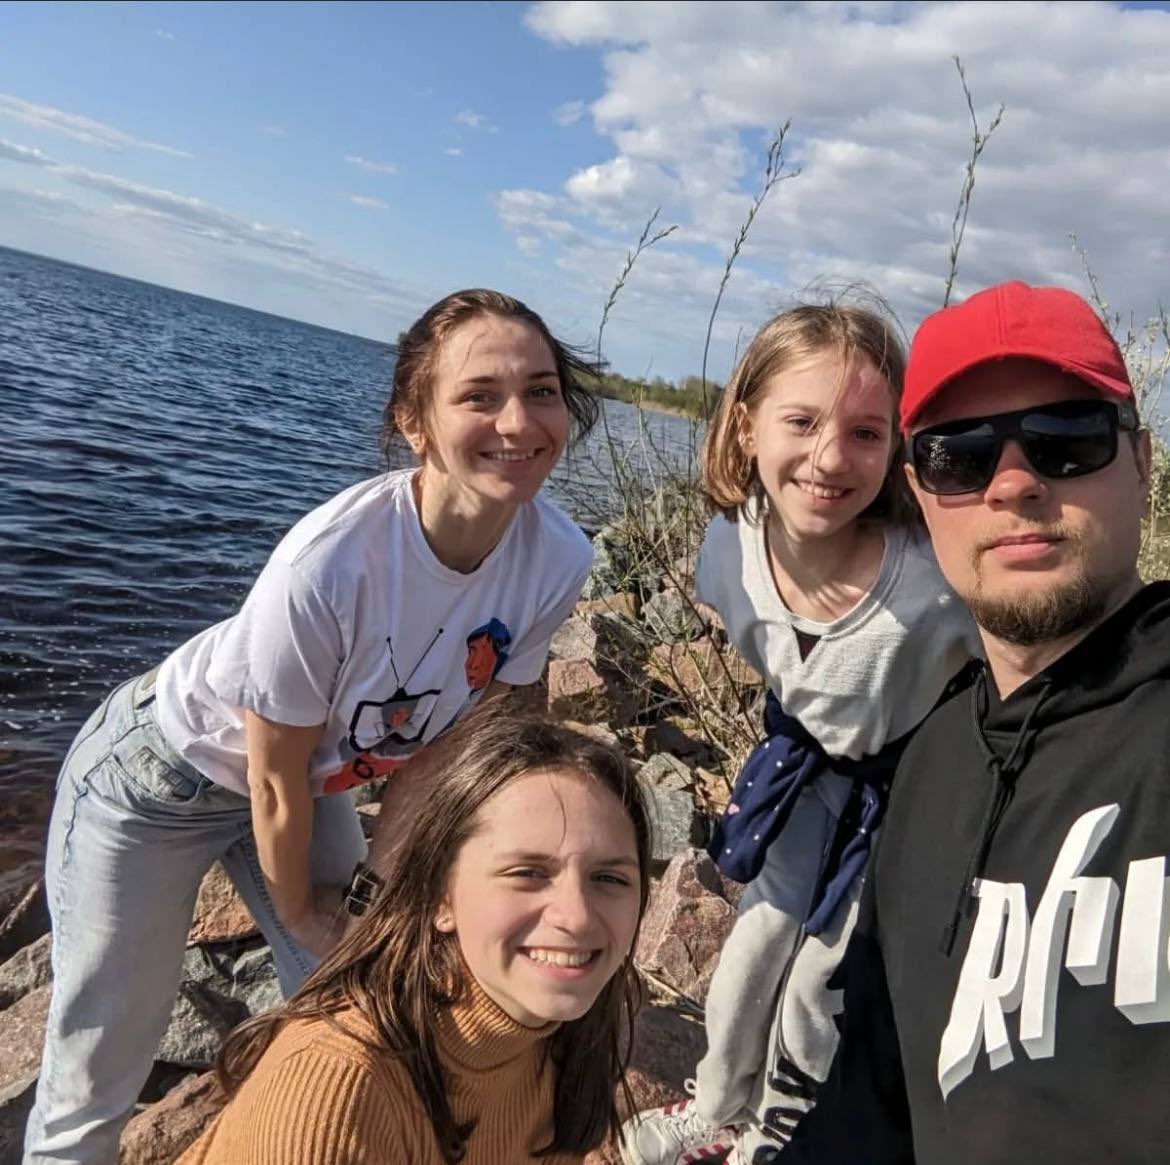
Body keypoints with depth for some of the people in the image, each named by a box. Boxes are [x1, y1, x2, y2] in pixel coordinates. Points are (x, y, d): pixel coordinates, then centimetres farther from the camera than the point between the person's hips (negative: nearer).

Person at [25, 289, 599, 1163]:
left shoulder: (559, 560, -22)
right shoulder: (330, 562, -38)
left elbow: (452, 732, -7)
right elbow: (275, 784, -21)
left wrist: (381, 873, 1)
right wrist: (297, 911, -5)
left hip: (315, 776, 5)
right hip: (159, 780, -4)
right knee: (96, 1077, 9)